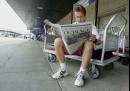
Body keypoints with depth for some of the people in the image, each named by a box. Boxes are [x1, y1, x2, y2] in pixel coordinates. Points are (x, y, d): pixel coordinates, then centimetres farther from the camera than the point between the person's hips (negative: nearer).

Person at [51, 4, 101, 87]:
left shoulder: (91, 26, 7)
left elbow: (99, 41, 0)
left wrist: (95, 40, -24)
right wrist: (60, 35, -15)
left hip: (84, 49, -2)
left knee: (89, 43, -36)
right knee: (57, 41, -21)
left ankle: (81, 73, -28)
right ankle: (63, 70, -15)